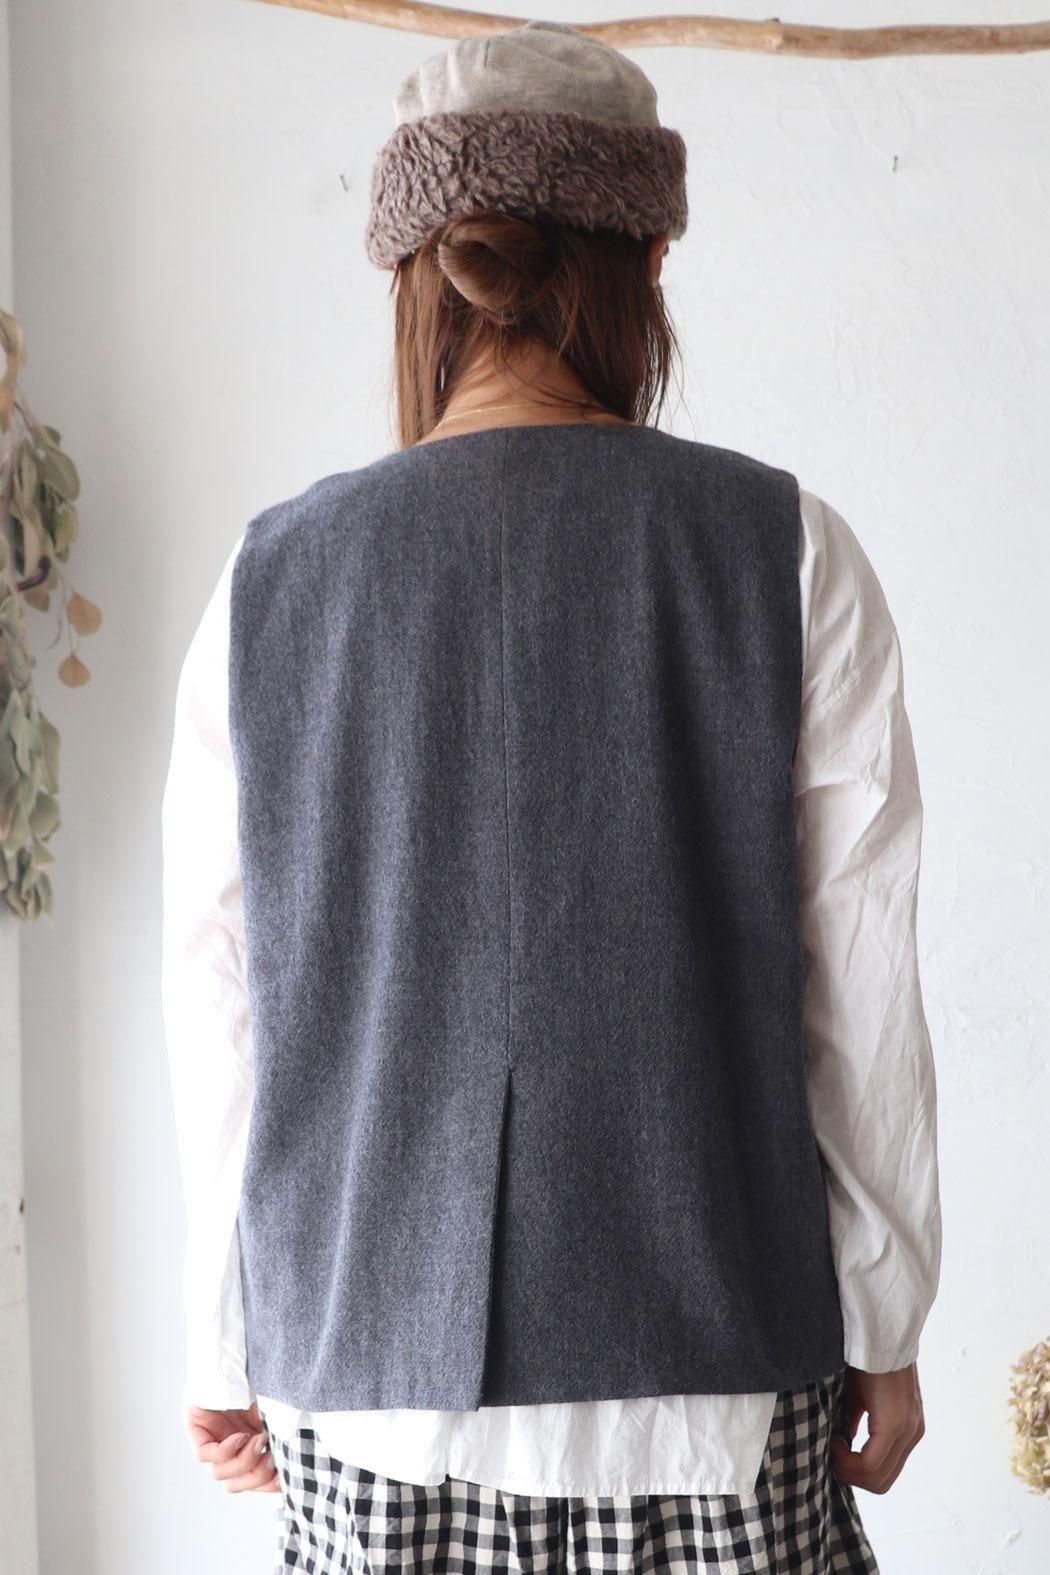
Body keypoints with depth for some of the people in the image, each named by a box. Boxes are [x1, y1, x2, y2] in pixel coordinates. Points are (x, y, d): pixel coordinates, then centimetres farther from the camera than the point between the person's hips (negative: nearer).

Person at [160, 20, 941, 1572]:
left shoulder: (269, 579, -1)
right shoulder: (784, 551, -6)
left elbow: (217, 1010, 2)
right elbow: (858, 990, -4)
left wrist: (225, 1344, 13)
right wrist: (885, 1327, 7)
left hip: (371, 1372, 2)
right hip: (706, 1354, -1)